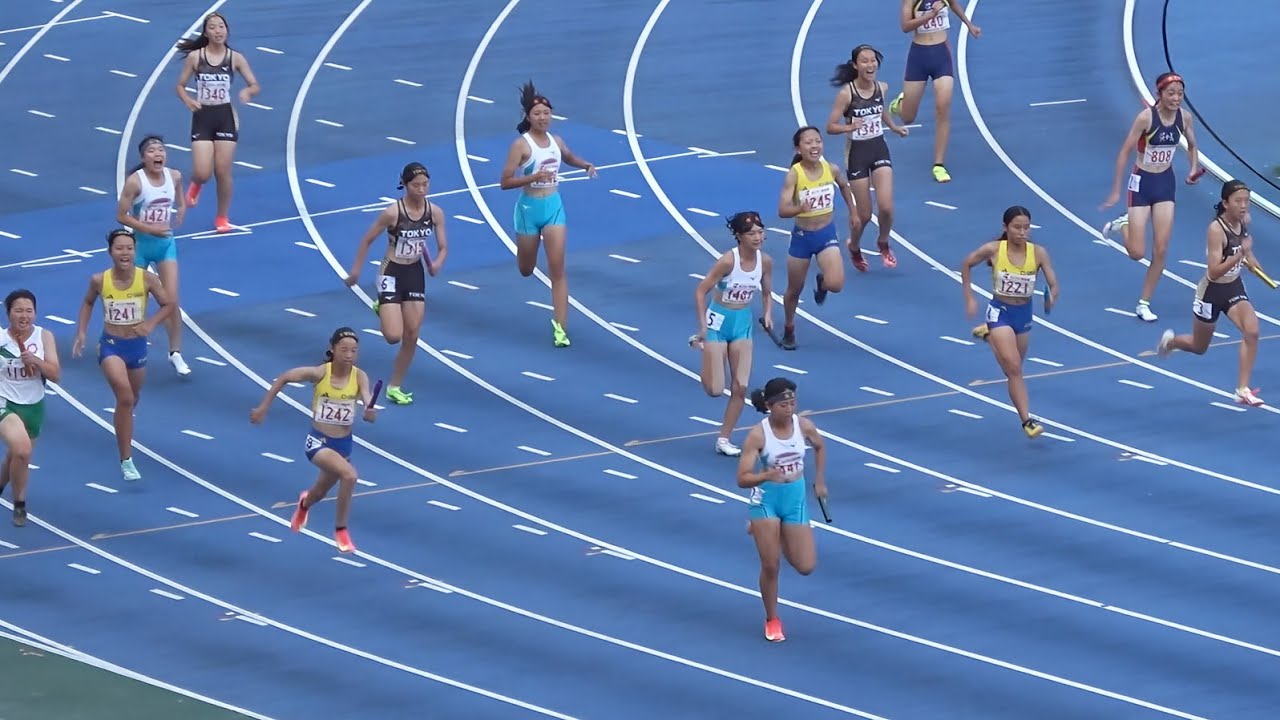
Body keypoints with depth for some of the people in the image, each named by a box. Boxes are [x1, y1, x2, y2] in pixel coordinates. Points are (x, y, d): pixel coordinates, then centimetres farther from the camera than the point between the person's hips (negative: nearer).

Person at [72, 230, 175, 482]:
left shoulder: (147, 279, -14)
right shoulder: (99, 280, -13)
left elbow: (168, 305, -3)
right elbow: (88, 303, 7)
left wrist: (151, 323, -20)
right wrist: (81, 333, -1)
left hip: (137, 345, 2)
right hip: (110, 345, -2)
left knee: (132, 399, 23)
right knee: (125, 397, -22)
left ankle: (123, 429, 60)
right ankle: (126, 460, -13)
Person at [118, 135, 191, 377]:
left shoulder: (174, 177, -4)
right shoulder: (135, 181, -19)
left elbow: (181, 205, 14)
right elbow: (121, 216, -19)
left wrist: (175, 224, -1)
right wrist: (150, 229, -22)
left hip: (166, 243, 3)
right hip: (141, 244, -3)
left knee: (172, 300, -3)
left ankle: (175, 353, 6)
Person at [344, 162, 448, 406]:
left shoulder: (435, 212, -7)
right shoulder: (393, 212, -20)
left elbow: (443, 247, 0)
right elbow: (367, 240, -9)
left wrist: (437, 264, -22)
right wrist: (356, 270, -5)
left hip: (416, 274, 5)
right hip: (392, 273, -5)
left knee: (412, 336, 6)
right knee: (393, 336, -12)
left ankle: (395, 387, 23)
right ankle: (381, 309, 24)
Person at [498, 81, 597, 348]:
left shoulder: (556, 141, 2)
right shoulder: (521, 145, -14)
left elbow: (570, 158, 26)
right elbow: (505, 182, -18)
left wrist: (585, 165, 5)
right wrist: (534, 177, -30)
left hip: (554, 206, 3)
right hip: (529, 208, -3)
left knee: (557, 269, -7)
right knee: (526, 270, 14)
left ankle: (560, 327, -8)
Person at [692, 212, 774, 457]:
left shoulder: (765, 261, -7)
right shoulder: (728, 260, -23)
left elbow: (767, 293, 11)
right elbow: (701, 291, -18)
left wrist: (768, 314, -7)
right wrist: (703, 327, -21)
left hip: (743, 322, 5)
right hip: (719, 320, -5)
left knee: (740, 388, 0)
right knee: (715, 390, -2)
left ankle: (723, 440, 13)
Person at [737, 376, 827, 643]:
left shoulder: (804, 426, -10)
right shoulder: (758, 435, -20)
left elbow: (819, 447, 15)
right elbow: (743, 479, -20)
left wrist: (820, 481, 14)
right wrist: (766, 475, -39)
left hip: (796, 500, 3)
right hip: (766, 500, -3)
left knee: (806, 566, 3)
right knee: (770, 566, -3)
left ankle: (779, 538, 35)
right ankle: (771, 620, 19)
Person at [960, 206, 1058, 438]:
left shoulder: (1038, 253, -14)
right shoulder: (993, 250, -17)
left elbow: (1053, 284, -14)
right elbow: (967, 265, 0)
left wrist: (1051, 297, -38)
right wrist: (969, 299, -1)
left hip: (1024, 313, 4)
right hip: (1000, 311, -4)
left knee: (1014, 366, 25)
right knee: (1014, 368, -16)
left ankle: (990, 334, 56)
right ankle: (1027, 421, -11)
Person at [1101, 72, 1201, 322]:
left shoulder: (1184, 117, -5)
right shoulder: (1146, 117, -21)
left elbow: (1192, 146, 13)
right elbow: (1124, 152, -15)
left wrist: (1194, 169, -7)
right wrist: (1115, 191, -15)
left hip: (1166, 183, 4)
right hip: (1142, 182, -4)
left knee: (1161, 250, 1)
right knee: (1137, 253, -4)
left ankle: (1144, 304, 15)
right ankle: (1123, 224, 29)